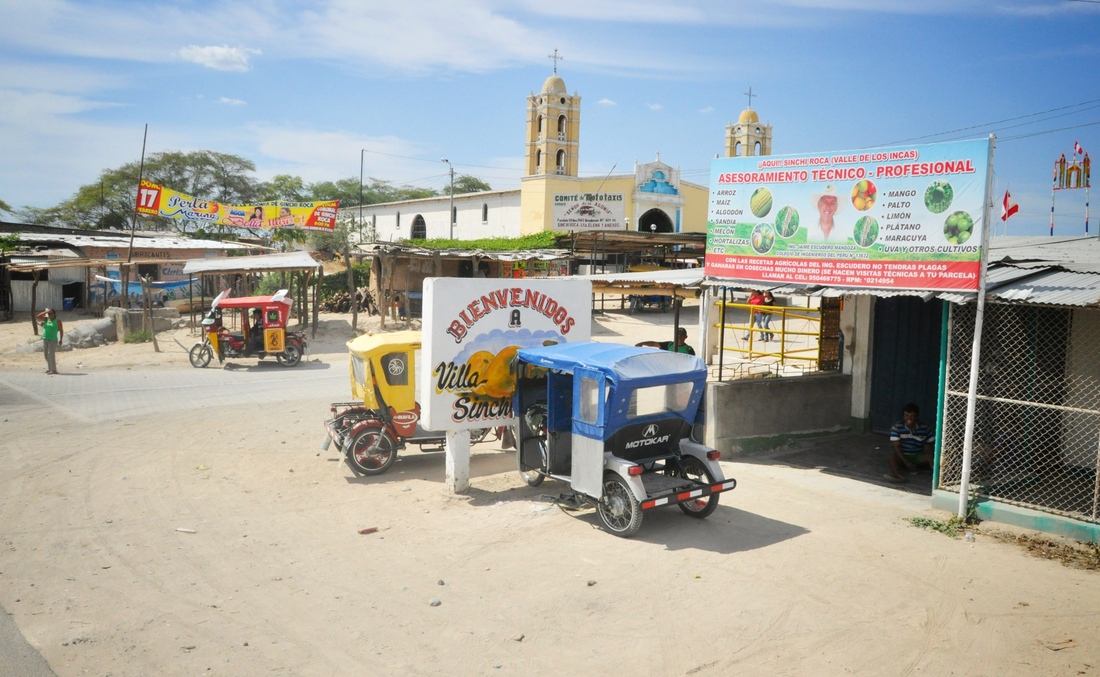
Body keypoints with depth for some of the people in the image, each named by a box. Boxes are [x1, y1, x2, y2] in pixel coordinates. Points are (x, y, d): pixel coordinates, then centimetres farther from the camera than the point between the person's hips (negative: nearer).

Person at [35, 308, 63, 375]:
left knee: (51, 355, -13)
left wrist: (61, 340, -9)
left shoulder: (57, 321, -2)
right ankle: (49, 369, 16)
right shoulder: (45, 319, 12)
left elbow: (61, 331, -3)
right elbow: (37, 317, 4)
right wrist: (45, 312, -1)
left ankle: (53, 370, -11)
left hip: (53, 340, -6)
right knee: (47, 355, 8)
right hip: (45, 340, 6)